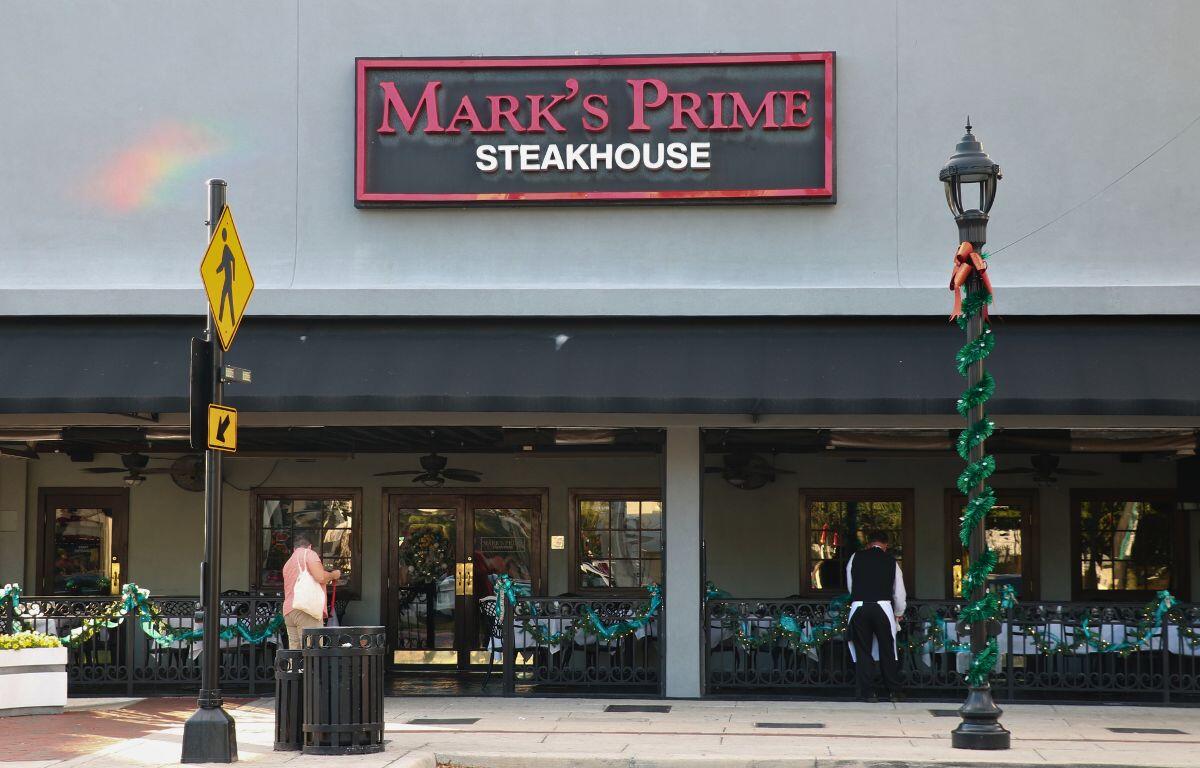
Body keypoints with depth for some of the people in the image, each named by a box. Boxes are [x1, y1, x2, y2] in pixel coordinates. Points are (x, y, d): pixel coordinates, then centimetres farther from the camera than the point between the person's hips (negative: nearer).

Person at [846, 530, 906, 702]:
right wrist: (898, 614, 28)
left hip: (859, 608, 0)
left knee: (863, 651, 6)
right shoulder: (891, 561, 10)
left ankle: (867, 692, 5)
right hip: (883, 607, 0)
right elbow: (899, 593, 13)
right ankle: (894, 691, 14)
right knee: (887, 650, 10)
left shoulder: (856, 558, 9)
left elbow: (850, 585, 13)